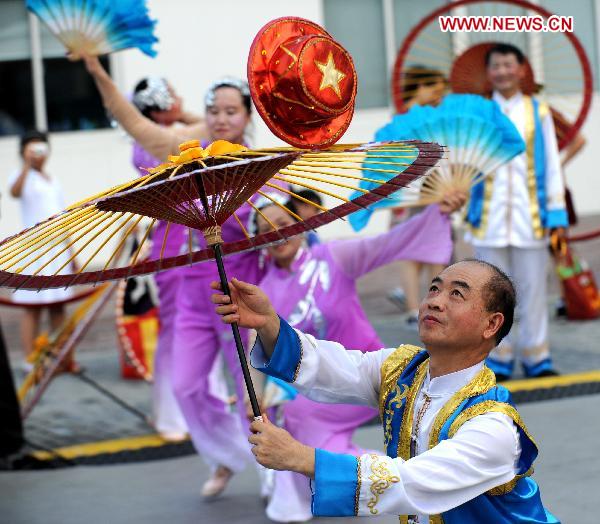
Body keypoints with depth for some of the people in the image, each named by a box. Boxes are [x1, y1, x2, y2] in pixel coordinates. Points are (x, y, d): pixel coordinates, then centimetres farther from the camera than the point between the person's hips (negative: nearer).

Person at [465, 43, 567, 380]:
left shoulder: (538, 112, 9)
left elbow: (552, 166, 9)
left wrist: (556, 212, 4)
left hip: (530, 216, 0)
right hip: (490, 217, 0)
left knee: (534, 289, 2)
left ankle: (537, 357, 11)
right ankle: (499, 358, 13)